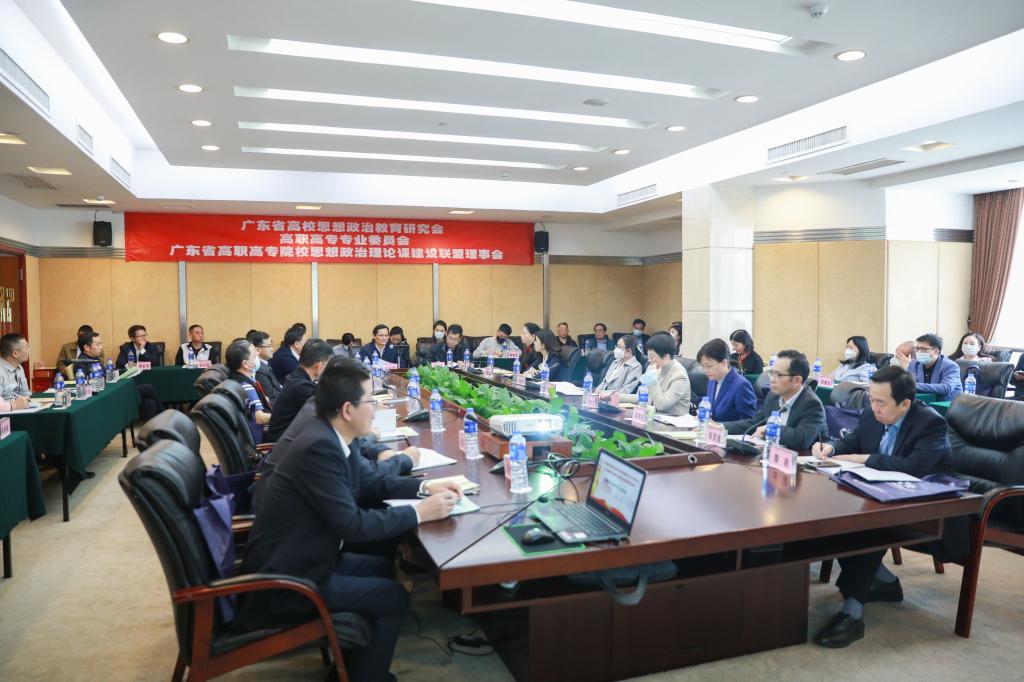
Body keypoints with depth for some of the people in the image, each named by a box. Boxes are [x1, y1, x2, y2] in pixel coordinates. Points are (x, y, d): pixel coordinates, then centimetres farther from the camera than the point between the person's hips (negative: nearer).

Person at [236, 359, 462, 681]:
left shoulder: (334, 435, -1)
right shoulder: (319, 446, -29)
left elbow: (371, 482, 11)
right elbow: (353, 525, -29)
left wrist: (425, 486, -2)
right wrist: (420, 513, -21)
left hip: (307, 556, 10)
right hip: (284, 579, -9)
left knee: (386, 568, 18)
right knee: (395, 597, -6)